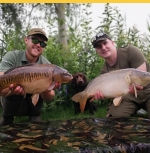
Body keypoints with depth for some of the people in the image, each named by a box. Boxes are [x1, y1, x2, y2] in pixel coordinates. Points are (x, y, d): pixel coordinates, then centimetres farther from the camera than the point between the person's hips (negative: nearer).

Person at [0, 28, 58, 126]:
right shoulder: (12, 57, -18)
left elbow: (49, 98, -17)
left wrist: (46, 91, -42)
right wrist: (12, 90, -55)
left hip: (33, 106, 1)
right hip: (11, 105, -1)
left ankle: (35, 118, -3)